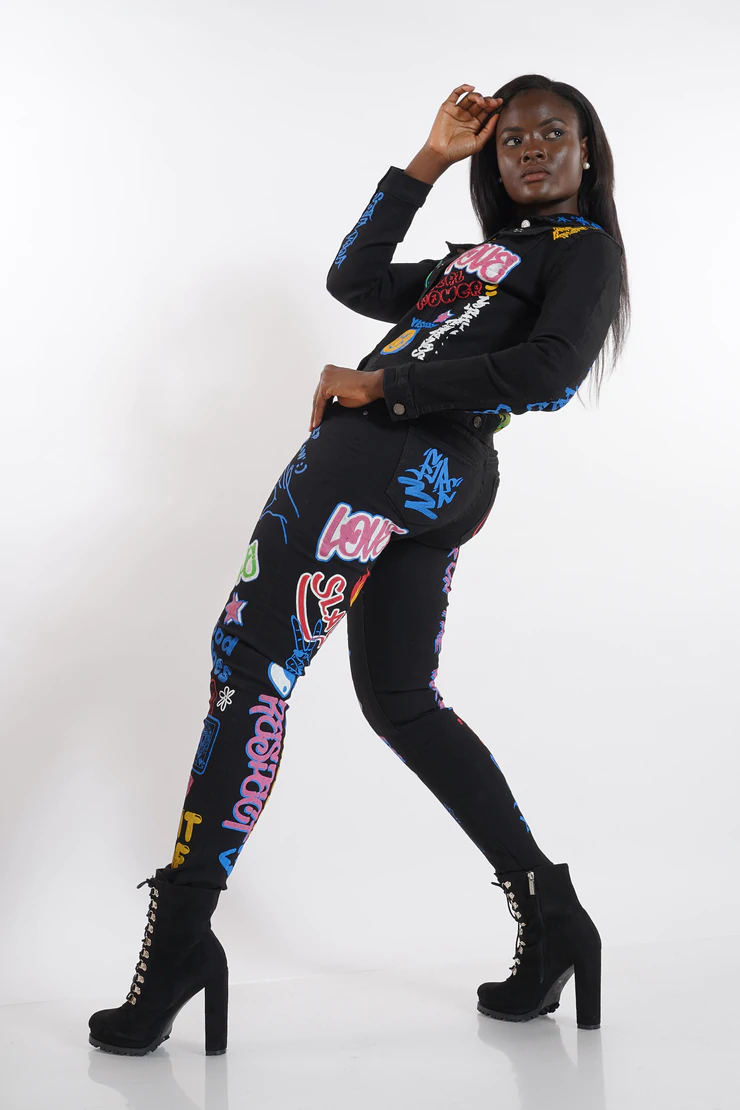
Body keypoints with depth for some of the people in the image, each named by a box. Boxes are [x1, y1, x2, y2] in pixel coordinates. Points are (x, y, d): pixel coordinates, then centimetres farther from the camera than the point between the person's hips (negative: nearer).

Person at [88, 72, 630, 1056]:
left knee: (250, 662, -11)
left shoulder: (586, 247, 5)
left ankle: (181, 929, -10)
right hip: (441, 485, 9)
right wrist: (430, 161, 25)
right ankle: (550, 917, 15)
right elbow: (356, 281, 26)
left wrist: (381, 386, -13)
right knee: (402, 703, 12)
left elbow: (550, 374, -14)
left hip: (393, 451, -9)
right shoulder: (492, 256, 30)